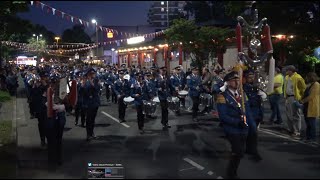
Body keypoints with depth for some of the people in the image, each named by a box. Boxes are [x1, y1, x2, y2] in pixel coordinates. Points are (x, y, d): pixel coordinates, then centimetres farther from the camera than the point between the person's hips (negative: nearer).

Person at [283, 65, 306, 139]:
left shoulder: (298, 78, -15)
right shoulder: (287, 77, 10)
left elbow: (303, 88, -11)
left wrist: (299, 96, -9)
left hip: (294, 98, -9)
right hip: (288, 97, 9)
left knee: (295, 116, -5)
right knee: (289, 115, 17)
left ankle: (297, 132, -1)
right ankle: (290, 130, 30)